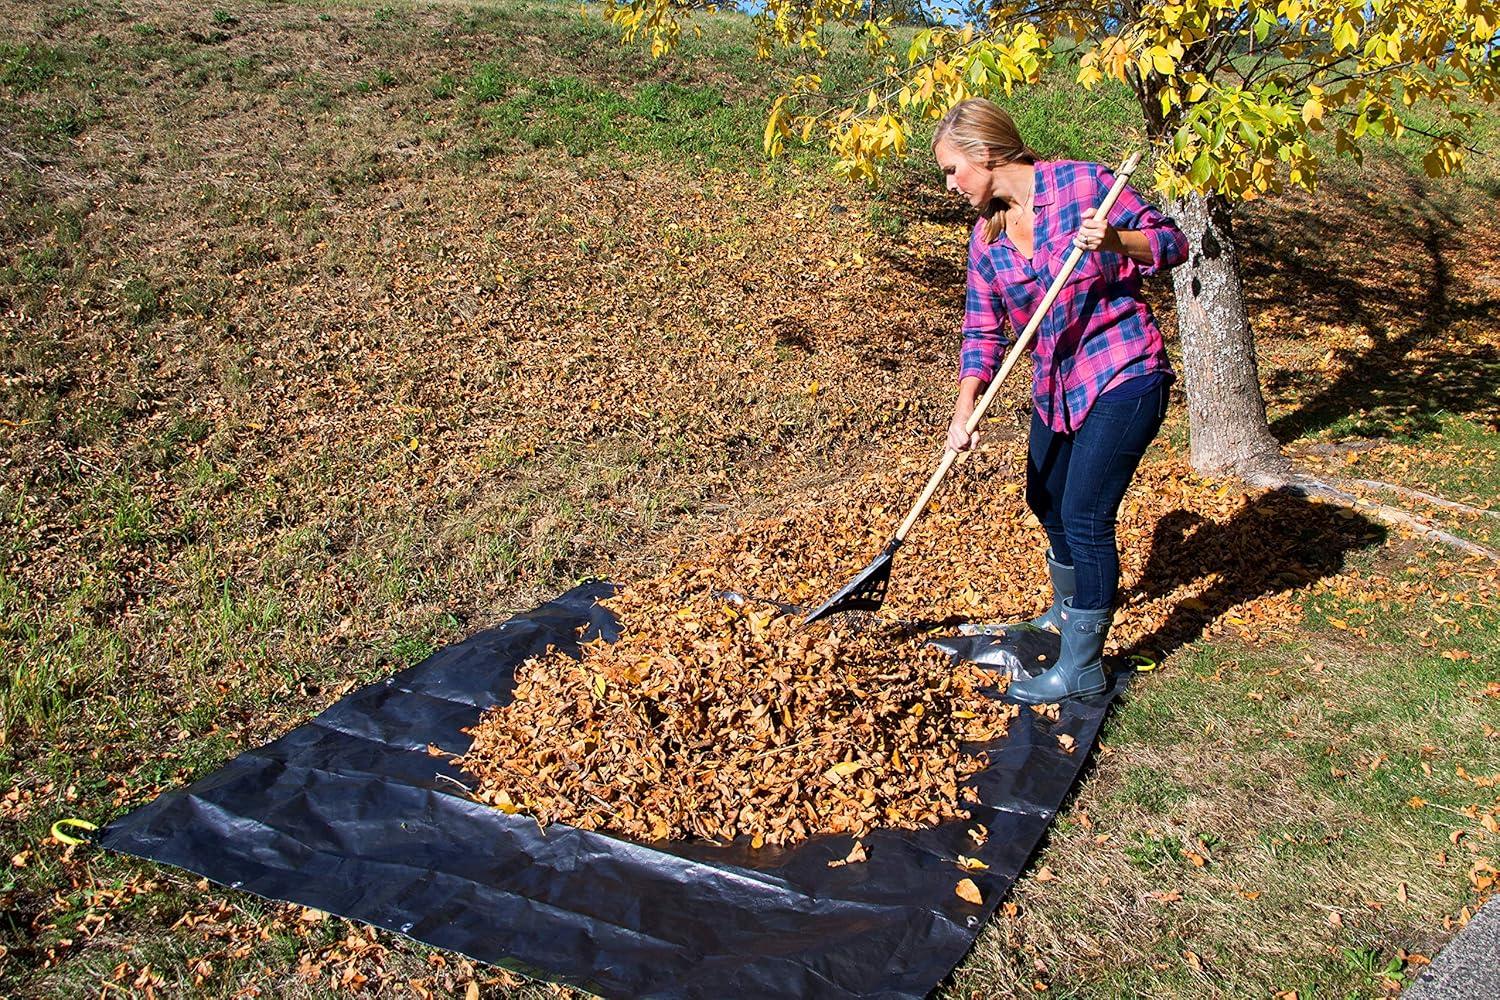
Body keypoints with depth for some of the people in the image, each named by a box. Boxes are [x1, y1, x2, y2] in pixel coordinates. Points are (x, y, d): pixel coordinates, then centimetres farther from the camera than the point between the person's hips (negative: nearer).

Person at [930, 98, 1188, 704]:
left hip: (1124, 380, -7)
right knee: (1046, 502, 22)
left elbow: (1172, 243, -11)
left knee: (1084, 517, -8)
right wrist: (963, 412, -8)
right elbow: (983, 333, 4)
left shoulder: (1082, 183, -13)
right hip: (1055, 387, 8)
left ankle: (1082, 670, 6)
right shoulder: (986, 238, 4)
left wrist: (1114, 239, -31)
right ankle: (1066, 613, 49)